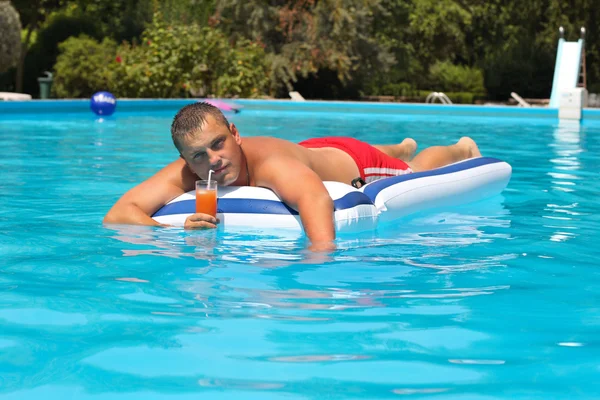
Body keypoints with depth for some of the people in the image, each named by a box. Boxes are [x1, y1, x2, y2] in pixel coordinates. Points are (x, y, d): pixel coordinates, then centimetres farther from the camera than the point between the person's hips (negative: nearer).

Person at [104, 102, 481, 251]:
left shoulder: (270, 163, -50)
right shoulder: (187, 171, -35)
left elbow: (317, 198, -71)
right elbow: (116, 215, -40)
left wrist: (321, 250, -88)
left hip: (355, 164, -5)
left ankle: (461, 149, 60)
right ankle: (403, 148, 72)